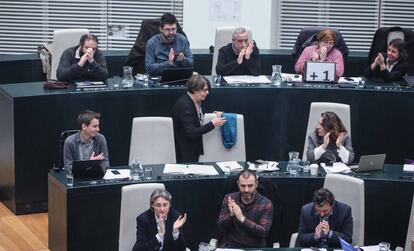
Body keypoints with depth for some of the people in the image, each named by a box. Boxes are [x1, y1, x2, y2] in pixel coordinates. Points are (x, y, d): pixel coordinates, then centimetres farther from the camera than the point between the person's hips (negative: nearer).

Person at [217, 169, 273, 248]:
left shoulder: (266, 204, -5)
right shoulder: (229, 199, 2)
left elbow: (263, 232, -14)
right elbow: (221, 228, 0)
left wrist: (242, 219, -23)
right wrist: (231, 215, -19)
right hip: (230, 245, 1)